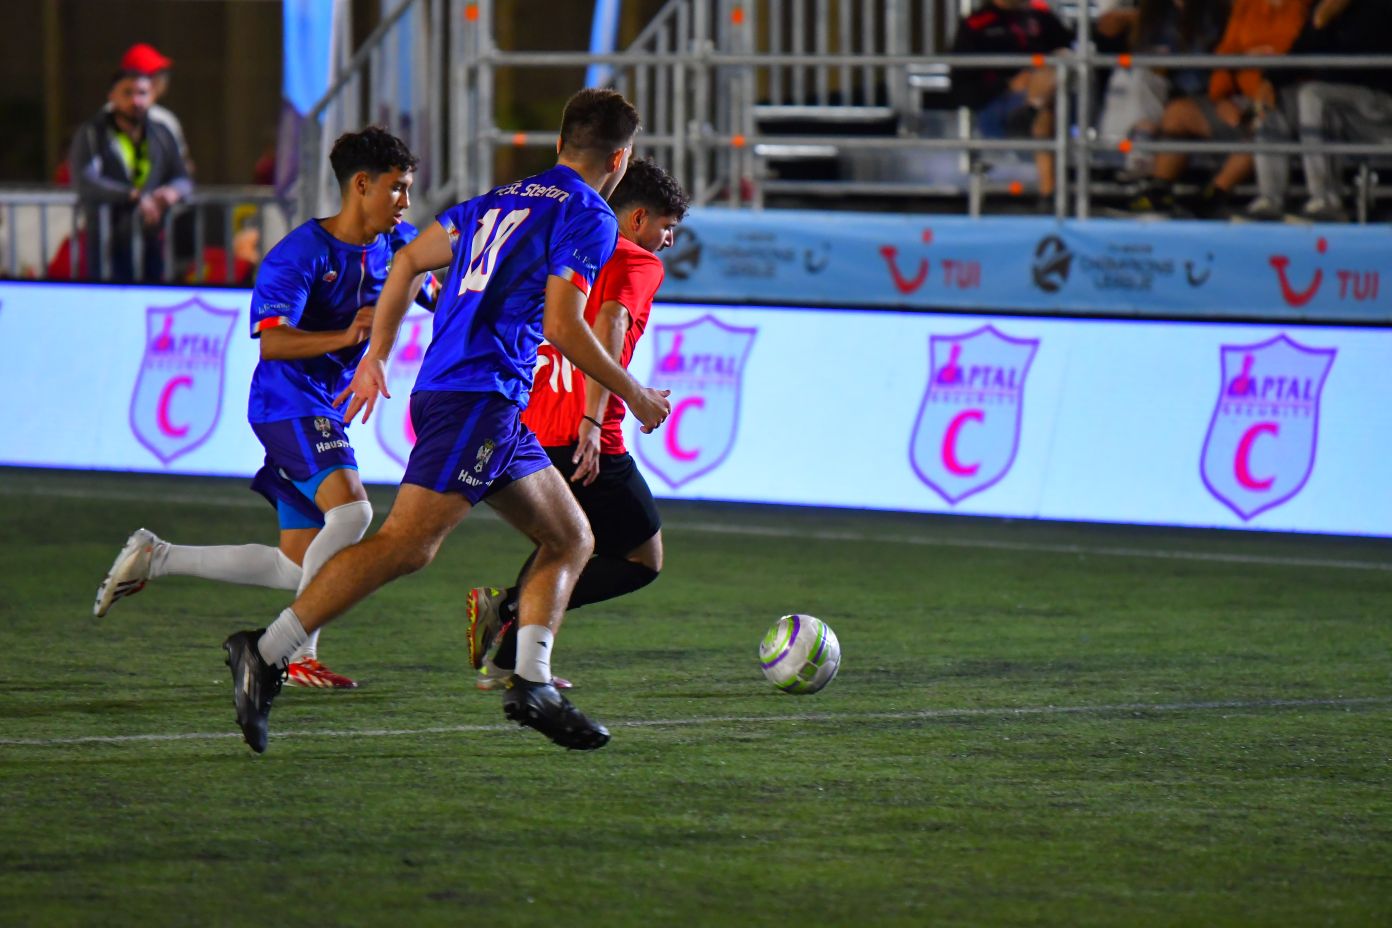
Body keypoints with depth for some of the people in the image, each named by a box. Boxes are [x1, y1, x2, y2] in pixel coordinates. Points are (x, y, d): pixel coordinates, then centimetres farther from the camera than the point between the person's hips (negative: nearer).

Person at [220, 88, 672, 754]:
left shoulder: (502, 199, 23)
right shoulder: (589, 217, -2)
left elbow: (408, 260, 22)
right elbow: (562, 325, -12)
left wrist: (375, 357, 25)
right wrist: (636, 397, -1)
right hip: (480, 395, -9)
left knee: (571, 540, 15)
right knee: (408, 543, -19)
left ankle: (531, 686, 5)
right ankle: (267, 653, -26)